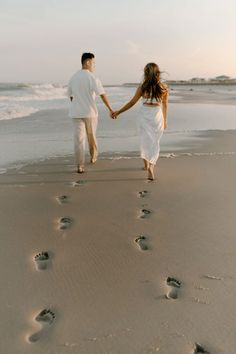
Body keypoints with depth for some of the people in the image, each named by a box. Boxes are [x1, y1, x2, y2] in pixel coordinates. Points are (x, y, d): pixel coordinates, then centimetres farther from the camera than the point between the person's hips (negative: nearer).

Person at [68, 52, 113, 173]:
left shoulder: (73, 77, 7)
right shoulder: (92, 78, -9)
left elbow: (71, 96, 15)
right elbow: (102, 95, -15)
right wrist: (110, 109, -12)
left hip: (76, 112, 3)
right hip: (90, 112, -3)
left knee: (78, 138, 0)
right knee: (91, 136, 17)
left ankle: (80, 166, -4)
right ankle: (93, 156, 38)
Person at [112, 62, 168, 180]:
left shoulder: (143, 86, -5)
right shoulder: (164, 87, 0)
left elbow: (132, 102, -1)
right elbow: (164, 105, 10)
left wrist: (118, 112, 8)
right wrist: (165, 120, 21)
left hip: (144, 115, 0)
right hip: (157, 116, 0)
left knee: (145, 140, 16)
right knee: (154, 143, 6)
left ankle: (146, 164, 29)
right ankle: (151, 165, -16)